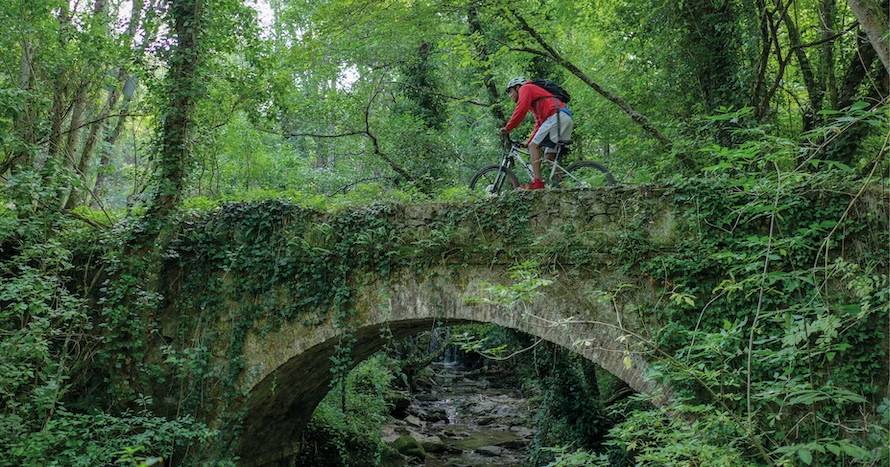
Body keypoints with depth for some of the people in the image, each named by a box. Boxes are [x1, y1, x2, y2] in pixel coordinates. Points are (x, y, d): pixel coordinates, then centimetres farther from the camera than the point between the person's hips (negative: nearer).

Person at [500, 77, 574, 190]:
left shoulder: (525, 88, 10)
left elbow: (521, 109, -10)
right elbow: (539, 125, 32)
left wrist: (507, 128, -8)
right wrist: (528, 142, 28)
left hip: (556, 117, -9)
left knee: (534, 146, -11)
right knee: (550, 155, 11)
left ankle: (537, 182, -20)